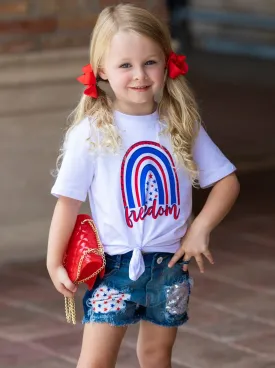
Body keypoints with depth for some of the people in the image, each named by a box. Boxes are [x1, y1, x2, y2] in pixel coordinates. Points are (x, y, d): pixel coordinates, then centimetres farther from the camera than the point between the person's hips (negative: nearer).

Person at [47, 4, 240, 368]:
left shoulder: (182, 125, -2)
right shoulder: (91, 132, -10)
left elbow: (226, 181, 3)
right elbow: (68, 200, -6)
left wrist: (200, 228, -10)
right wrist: (54, 263, -6)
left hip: (170, 263, 3)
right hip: (114, 264, -3)